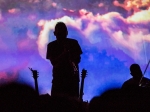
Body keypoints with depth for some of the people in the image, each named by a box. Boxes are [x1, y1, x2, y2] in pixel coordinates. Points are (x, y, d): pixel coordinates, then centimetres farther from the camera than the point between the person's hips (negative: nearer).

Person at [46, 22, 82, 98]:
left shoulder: (73, 43, 4)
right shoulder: (51, 45, 4)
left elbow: (78, 59, 3)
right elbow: (53, 62, -5)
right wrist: (64, 53, -18)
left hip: (72, 77, 0)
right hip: (58, 77, 0)